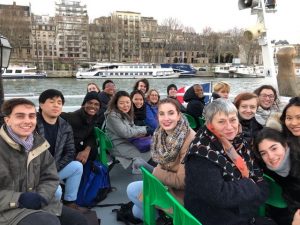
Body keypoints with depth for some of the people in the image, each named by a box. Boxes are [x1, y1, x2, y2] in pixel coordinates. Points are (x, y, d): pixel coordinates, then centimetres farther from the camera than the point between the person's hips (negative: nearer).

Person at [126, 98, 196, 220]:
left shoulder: (190, 140, -28)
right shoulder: (162, 134, -3)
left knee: (132, 190, -7)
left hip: (181, 192, -8)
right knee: (137, 211, 11)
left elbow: (181, 181, -25)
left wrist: (152, 170, -17)